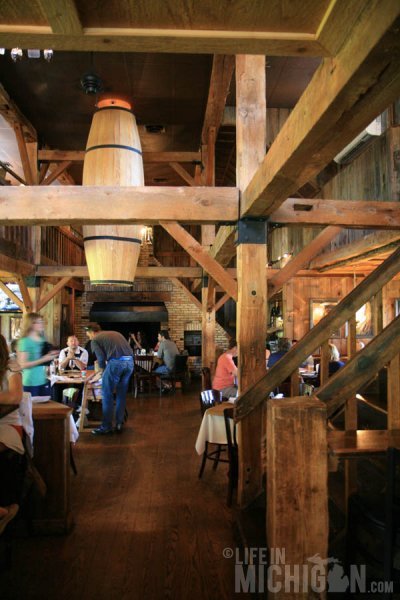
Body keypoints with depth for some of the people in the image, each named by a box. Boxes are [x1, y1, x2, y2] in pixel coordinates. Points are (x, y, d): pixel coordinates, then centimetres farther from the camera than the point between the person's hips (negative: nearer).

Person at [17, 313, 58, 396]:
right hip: (31, 383, -7)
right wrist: (43, 359, -20)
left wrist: (50, 355, 3)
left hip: (43, 380, 7)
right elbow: (23, 365, -16)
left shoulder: (42, 339, 10)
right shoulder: (25, 341, -12)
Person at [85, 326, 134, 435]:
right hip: (130, 362, 6)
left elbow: (101, 358, -1)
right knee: (122, 395, 17)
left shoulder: (95, 340, 12)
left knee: (107, 395, 7)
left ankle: (106, 427, 11)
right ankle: (119, 425, 21)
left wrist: (100, 373, 19)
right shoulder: (116, 333, 28)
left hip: (116, 362, -6)